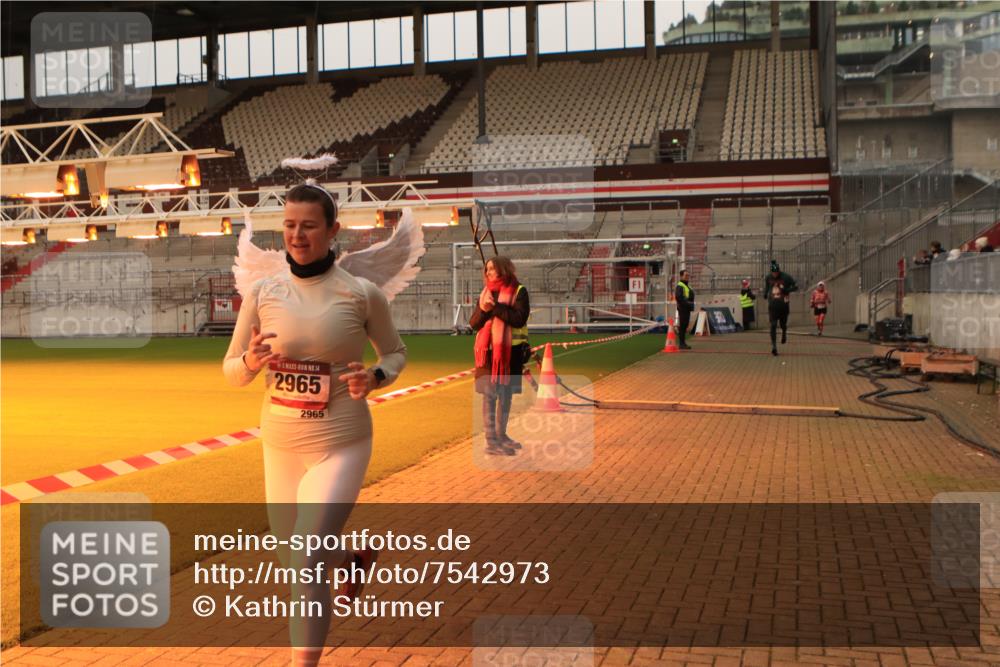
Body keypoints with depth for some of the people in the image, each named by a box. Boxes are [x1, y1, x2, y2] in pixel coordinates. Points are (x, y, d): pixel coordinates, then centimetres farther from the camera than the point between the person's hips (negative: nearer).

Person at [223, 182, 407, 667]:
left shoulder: (362, 294, -7)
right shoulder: (262, 292, -1)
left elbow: (396, 353, 7)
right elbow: (231, 370, 5)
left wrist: (375, 378, -15)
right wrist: (251, 362, -18)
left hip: (339, 445, -4)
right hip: (278, 445, 4)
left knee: (306, 567, -12)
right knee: (293, 561, 19)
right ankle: (351, 558, 52)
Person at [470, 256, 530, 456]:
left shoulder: (519, 291, -2)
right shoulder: (485, 293, 9)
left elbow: (519, 318, -15)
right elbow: (473, 324, 6)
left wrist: (496, 307, -18)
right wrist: (483, 310, -13)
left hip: (511, 351, -1)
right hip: (488, 350, 1)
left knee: (506, 394, 10)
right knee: (489, 394, -4)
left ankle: (501, 434, 26)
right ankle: (490, 441, -4)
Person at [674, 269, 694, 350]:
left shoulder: (687, 286, 21)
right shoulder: (680, 286, -11)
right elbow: (678, 297, -23)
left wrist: (691, 304, 12)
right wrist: (687, 303, -22)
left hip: (687, 309, 10)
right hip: (682, 308, -10)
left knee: (685, 325, 12)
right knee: (682, 326, -8)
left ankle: (683, 343, 18)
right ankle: (681, 344, -7)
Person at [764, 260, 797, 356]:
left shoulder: (786, 277, -8)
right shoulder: (768, 278, 2)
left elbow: (795, 286, -3)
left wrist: (787, 290, -19)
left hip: (783, 304, -1)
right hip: (772, 304, 1)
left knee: (783, 324, 9)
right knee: (773, 325, -9)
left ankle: (784, 334, 47)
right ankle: (774, 346, -10)